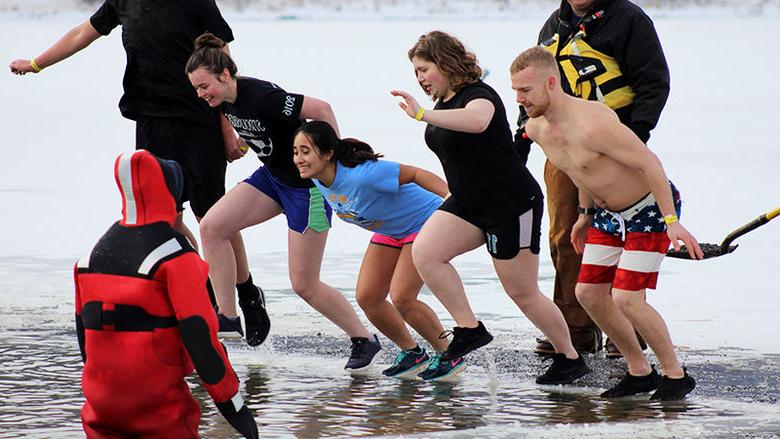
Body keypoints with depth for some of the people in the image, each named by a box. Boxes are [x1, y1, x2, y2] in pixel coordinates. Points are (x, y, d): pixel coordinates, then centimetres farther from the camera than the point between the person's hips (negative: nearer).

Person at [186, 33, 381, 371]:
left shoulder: (262, 97, -30)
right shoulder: (225, 100, -4)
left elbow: (321, 109, -29)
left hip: (309, 183, -8)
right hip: (272, 175, 8)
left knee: (304, 284, -3)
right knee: (211, 227, -8)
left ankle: (364, 340, 16)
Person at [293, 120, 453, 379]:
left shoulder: (360, 175, -37)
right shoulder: (318, 179, -12)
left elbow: (416, 174, -32)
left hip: (424, 221, -8)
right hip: (389, 230, 8)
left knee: (401, 298, -18)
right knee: (366, 297, -1)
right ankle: (412, 353, 20)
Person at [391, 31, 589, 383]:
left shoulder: (478, 95, -20)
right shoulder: (445, 103, 7)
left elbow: (477, 121, -46)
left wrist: (421, 114, -50)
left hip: (512, 205, -8)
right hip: (469, 204, 8)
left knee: (523, 293, -1)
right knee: (424, 252, -15)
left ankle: (570, 358, 17)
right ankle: (469, 329, -8)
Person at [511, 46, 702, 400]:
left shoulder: (592, 124, -33)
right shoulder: (535, 128, -5)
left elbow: (648, 162, -28)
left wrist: (671, 220, -29)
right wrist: (585, 214, 21)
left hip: (650, 209, -9)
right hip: (607, 213, 9)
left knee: (626, 299, -16)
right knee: (588, 293, 5)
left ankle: (675, 375, 2)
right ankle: (640, 372, 19)